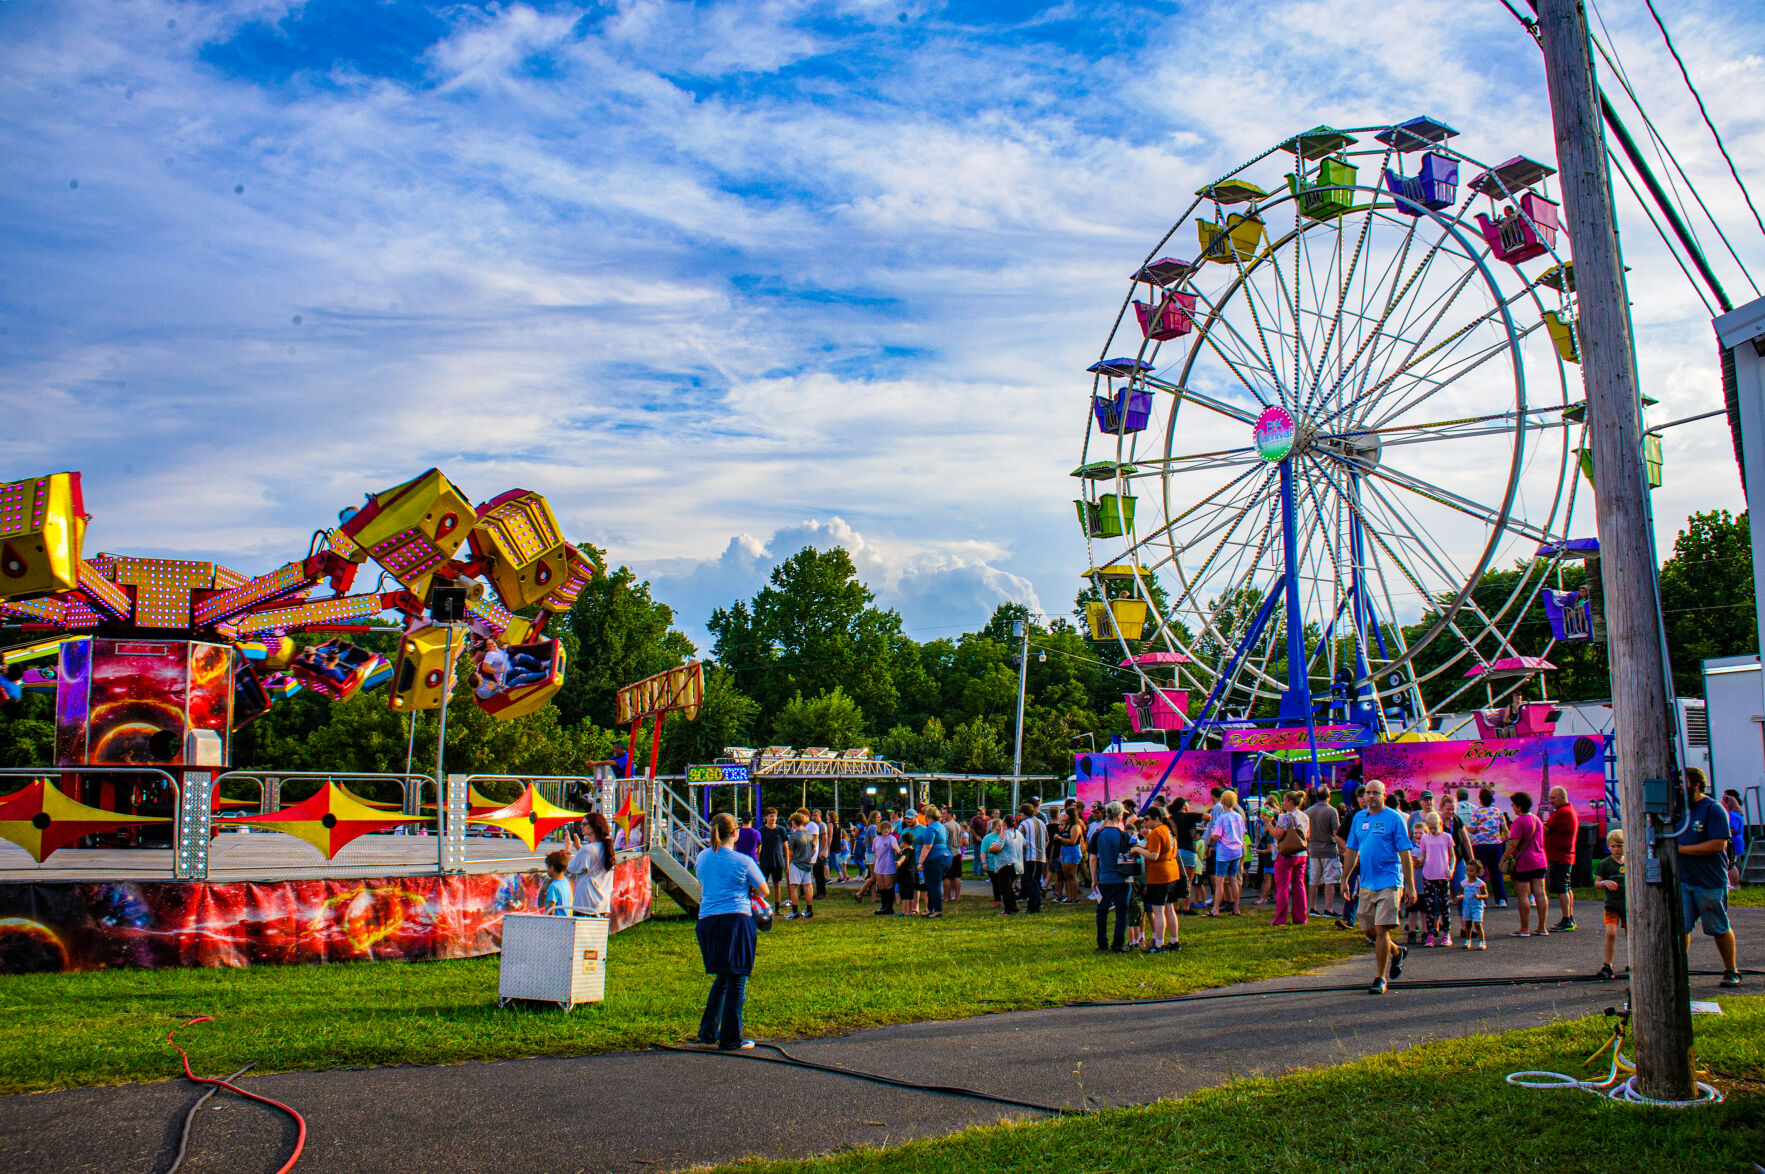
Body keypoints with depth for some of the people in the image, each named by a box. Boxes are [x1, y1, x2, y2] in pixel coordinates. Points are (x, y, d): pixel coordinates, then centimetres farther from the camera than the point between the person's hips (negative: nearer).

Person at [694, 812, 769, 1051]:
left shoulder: (702, 858, 10)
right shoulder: (743, 862, -6)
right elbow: (764, 892, 3)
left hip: (706, 921, 6)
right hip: (736, 921, -6)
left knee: (721, 978, 20)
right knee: (736, 980, 2)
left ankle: (708, 1032, 21)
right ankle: (730, 1039, 4)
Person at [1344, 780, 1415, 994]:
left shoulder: (1393, 819, -5)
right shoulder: (1358, 818, 11)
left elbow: (1405, 853, -6)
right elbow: (1352, 850, 18)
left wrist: (1410, 886, -9)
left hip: (1389, 882, -6)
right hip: (1366, 883, 6)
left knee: (1381, 929, -9)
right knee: (1369, 929, 11)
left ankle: (1380, 978, 0)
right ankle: (1397, 952, 40)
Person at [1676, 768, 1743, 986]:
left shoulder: (1713, 809, -11)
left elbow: (1719, 845, -20)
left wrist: (1683, 849, -19)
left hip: (1710, 882, -5)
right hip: (1683, 881, 5)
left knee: (1719, 930, 8)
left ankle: (1731, 971, 24)